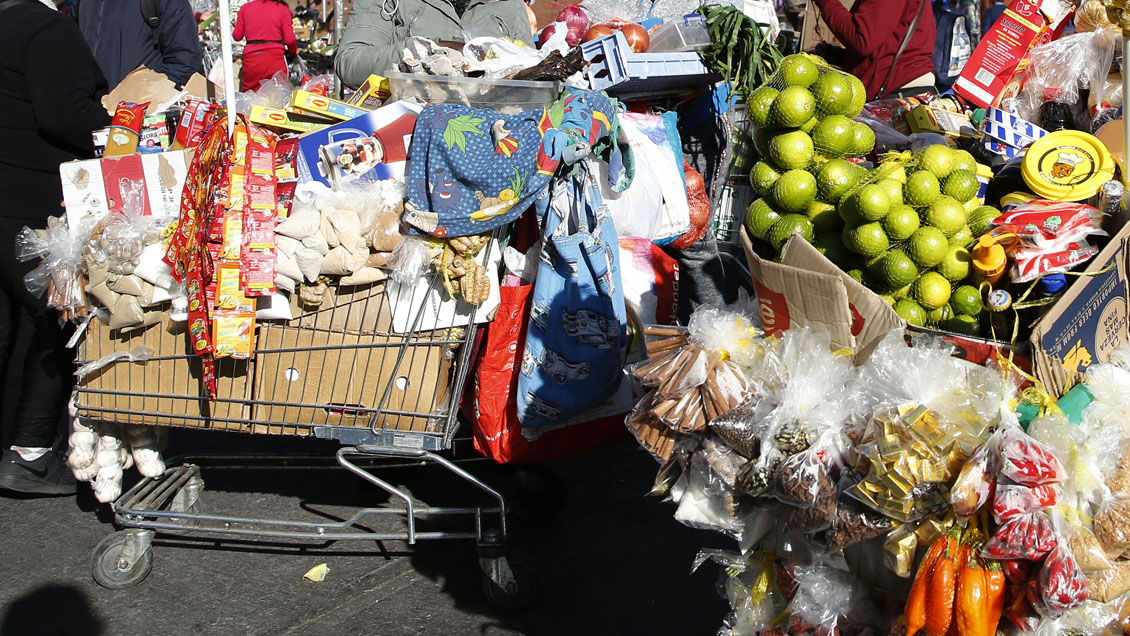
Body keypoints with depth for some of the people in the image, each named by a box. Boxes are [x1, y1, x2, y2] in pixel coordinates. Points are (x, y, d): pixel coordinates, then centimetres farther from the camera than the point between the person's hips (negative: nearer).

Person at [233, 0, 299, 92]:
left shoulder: (245, 8, 9)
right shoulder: (282, 9, 3)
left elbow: (237, 36, 12)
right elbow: (289, 39, -1)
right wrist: (294, 51, 20)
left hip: (251, 58, 2)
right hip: (275, 57, -2)